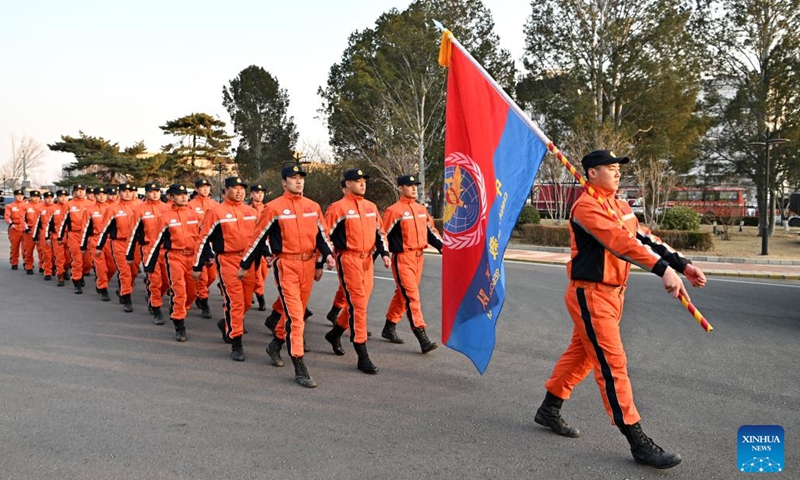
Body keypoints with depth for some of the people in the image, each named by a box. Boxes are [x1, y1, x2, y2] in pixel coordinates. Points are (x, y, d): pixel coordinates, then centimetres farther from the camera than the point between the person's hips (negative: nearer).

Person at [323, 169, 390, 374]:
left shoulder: (371, 207, 12)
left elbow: (379, 232, 19)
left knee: (359, 303, 15)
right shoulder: (337, 208, -7)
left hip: (367, 259, 7)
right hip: (348, 260, -7)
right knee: (357, 305, -9)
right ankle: (363, 357, -4)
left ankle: (335, 333, 40)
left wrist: (384, 253, 8)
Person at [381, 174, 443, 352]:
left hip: (418, 257, 7)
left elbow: (430, 231, 18)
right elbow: (383, 235, -9)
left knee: (402, 294, 17)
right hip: (402, 259, -7)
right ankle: (423, 339, -11)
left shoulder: (421, 209, 12)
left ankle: (389, 329, 33)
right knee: (411, 296, -10)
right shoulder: (393, 210, -9)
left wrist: (442, 246, 6)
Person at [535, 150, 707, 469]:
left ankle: (549, 409, 34)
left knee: (581, 353, 18)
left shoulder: (621, 207, 13)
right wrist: (663, 270, -39)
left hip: (612, 293, 9)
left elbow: (645, 238, 9)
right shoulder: (586, 207, -17)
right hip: (590, 295, -9)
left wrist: (683, 265, -2)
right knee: (613, 364, -6)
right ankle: (638, 443, 0)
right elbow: (620, 242, -30)